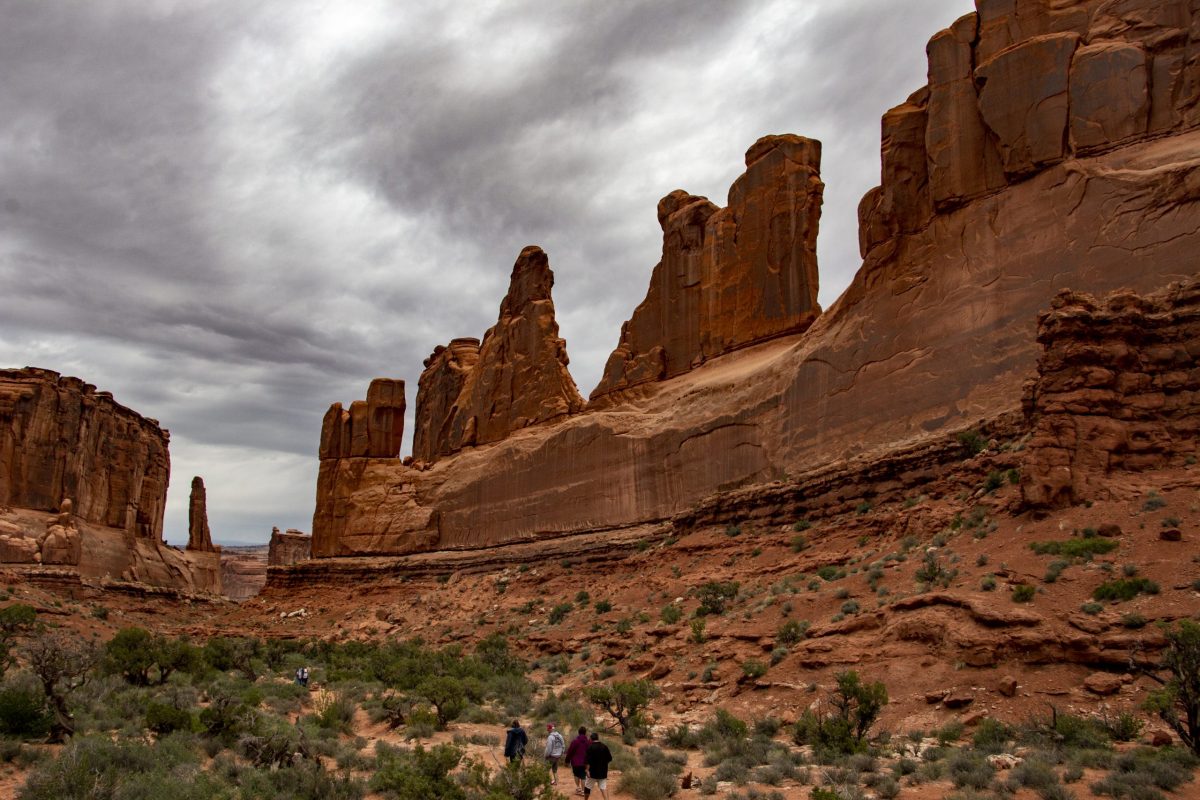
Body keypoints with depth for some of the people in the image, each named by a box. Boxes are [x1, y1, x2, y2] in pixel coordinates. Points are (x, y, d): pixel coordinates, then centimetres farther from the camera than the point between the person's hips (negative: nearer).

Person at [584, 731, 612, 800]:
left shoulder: (590, 747, -11)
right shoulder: (604, 746, 2)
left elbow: (588, 760, -18)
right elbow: (609, 758, 6)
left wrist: (587, 770, -17)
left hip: (593, 771, -4)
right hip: (603, 771, 4)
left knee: (588, 786, 13)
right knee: (603, 787, 5)